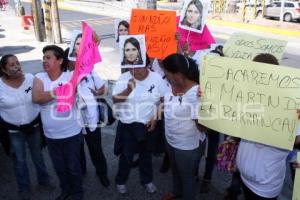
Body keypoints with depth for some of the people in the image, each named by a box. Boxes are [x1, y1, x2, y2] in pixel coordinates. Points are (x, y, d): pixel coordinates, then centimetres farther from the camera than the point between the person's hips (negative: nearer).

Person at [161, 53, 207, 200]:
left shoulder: (196, 93, -31)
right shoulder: (172, 86, -7)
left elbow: (202, 126, -29)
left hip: (189, 146, -8)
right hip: (171, 141, 8)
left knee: (187, 176, 18)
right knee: (175, 170, 31)